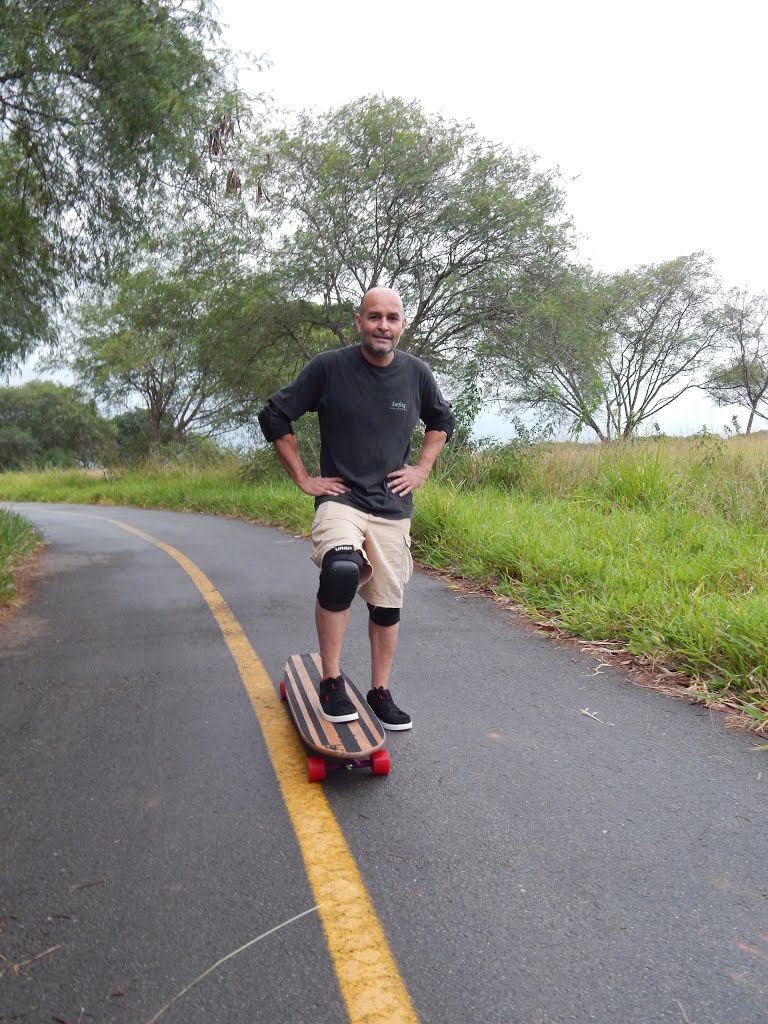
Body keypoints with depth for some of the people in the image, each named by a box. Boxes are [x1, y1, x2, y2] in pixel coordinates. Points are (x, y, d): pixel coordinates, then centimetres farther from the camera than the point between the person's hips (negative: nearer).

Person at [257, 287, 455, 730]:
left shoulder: (416, 373, 0)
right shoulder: (328, 367, -10)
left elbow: (443, 421, 20)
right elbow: (275, 417, -2)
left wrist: (423, 467, 7)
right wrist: (302, 478, -5)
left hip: (393, 508, 4)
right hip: (341, 500, -4)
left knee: (387, 604, 10)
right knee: (340, 569, -32)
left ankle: (381, 693, 29)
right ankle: (332, 682, -15)